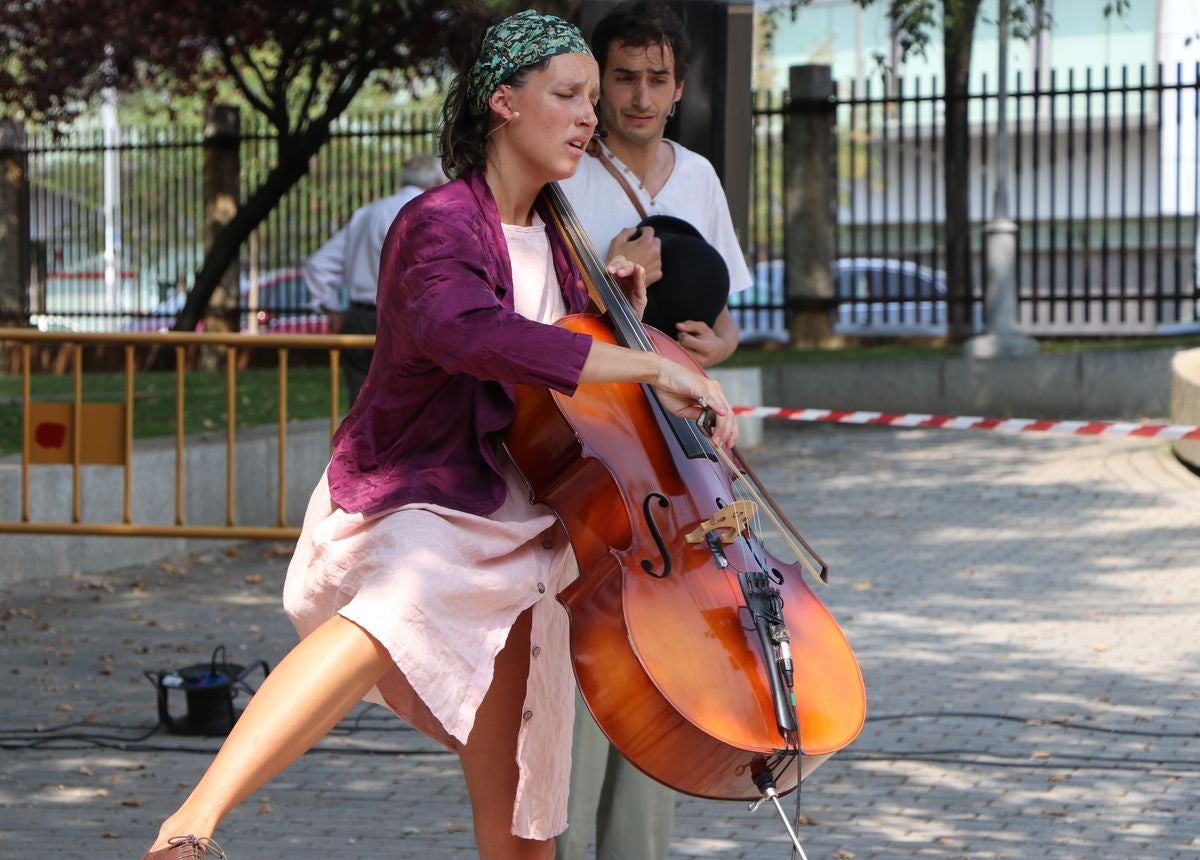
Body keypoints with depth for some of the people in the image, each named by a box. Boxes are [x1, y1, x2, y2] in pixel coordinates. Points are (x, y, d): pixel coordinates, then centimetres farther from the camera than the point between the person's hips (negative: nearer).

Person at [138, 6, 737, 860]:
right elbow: (468, 331, -37)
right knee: (403, 610, -41)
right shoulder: (440, 227, -13)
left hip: (515, 535, 8)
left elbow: (581, 399, 26)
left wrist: (623, 311, 6)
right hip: (420, 507, -8)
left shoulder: (554, 243, 13)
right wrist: (650, 366, -38)